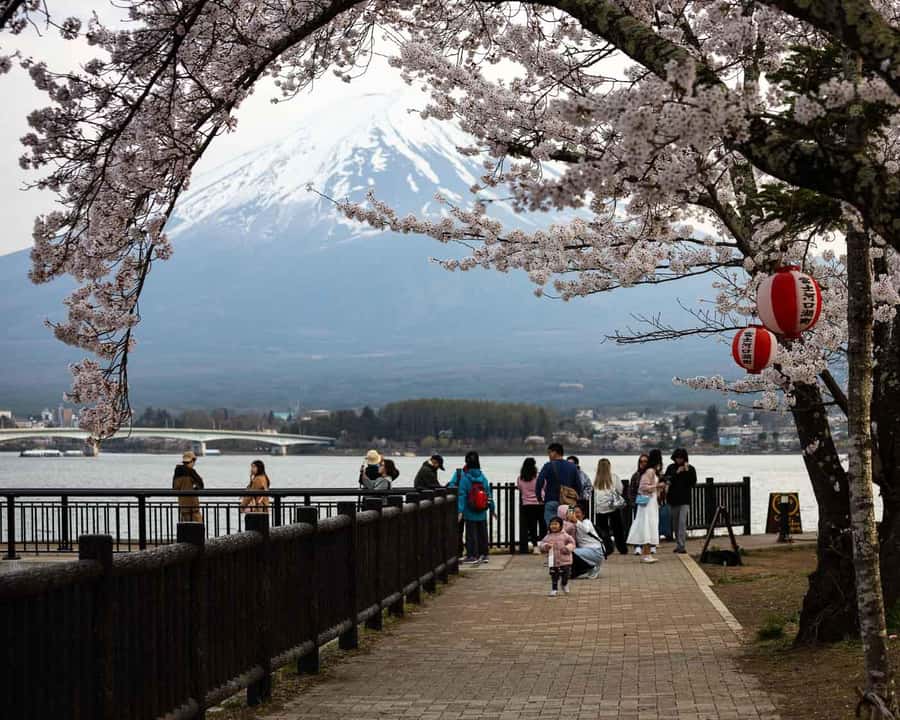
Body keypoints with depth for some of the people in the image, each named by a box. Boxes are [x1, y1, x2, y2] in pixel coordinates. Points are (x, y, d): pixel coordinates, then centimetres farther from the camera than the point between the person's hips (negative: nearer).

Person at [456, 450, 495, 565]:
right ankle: (483, 555, 21)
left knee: (471, 534, 3)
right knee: (482, 533, 14)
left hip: (470, 513, -4)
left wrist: (460, 511, -17)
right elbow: (489, 494, 4)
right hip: (482, 513, 4)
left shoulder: (464, 478, -13)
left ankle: (472, 556, 4)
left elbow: (462, 495, -16)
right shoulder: (483, 477, 0)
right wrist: (492, 508, 12)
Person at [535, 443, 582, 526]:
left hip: (551, 502, -4)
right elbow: (578, 486, 8)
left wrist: (539, 498, 3)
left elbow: (539, 483, -10)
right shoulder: (572, 467, 9)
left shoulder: (548, 466, -4)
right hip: (568, 504, 4)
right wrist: (575, 500, 16)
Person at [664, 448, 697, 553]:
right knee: (675, 523, 11)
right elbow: (665, 479, -4)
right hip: (673, 499, 3)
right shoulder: (671, 468, 6)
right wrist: (677, 473, -12)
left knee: (682, 522, -15)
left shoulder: (690, 468, 0)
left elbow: (693, 482, -8)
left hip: (684, 500, -3)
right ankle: (678, 544, 24)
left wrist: (687, 471, -16)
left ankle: (681, 546, -17)